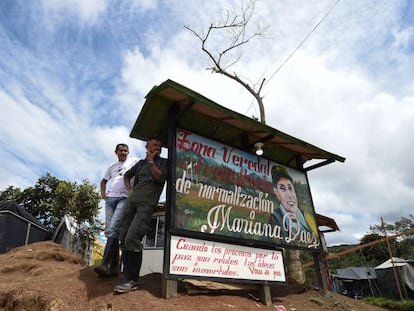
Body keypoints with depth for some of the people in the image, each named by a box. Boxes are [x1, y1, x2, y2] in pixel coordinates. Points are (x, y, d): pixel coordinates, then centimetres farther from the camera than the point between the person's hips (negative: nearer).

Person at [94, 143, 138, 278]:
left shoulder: (134, 161, 10)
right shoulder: (112, 166, 24)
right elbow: (103, 181, 34)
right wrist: (102, 193, 18)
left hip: (125, 198, -5)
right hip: (110, 198, 6)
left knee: (113, 229, -20)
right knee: (109, 231, 0)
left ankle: (104, 264, -25)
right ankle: (114, 267, 3)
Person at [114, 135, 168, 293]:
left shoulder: (163, 162, 9)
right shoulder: (140, 163, 21)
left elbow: (160, 177, -9)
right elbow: (127, 175, 34)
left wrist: (150, 161, -2)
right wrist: (129, 190, 19)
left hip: (147, 204, -6)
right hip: (131, 201, 6)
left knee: (132, 238, -20)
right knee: (124, 238, 2)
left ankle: (132, 280, -11)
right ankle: (127, 277, 11)